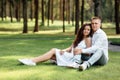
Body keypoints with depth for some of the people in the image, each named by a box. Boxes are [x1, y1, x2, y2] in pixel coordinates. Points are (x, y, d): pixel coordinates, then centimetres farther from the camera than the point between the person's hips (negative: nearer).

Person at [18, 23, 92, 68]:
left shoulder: (88, 39, -5)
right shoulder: (79, 39, 18)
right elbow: (70, 48, 13)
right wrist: (64, 50, -4)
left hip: (76, 59, -7)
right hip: (71, 56, 7)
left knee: (54, 51, -14)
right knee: (53, 50, -9)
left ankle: (32, 61, -16)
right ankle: (33, 61, -17)